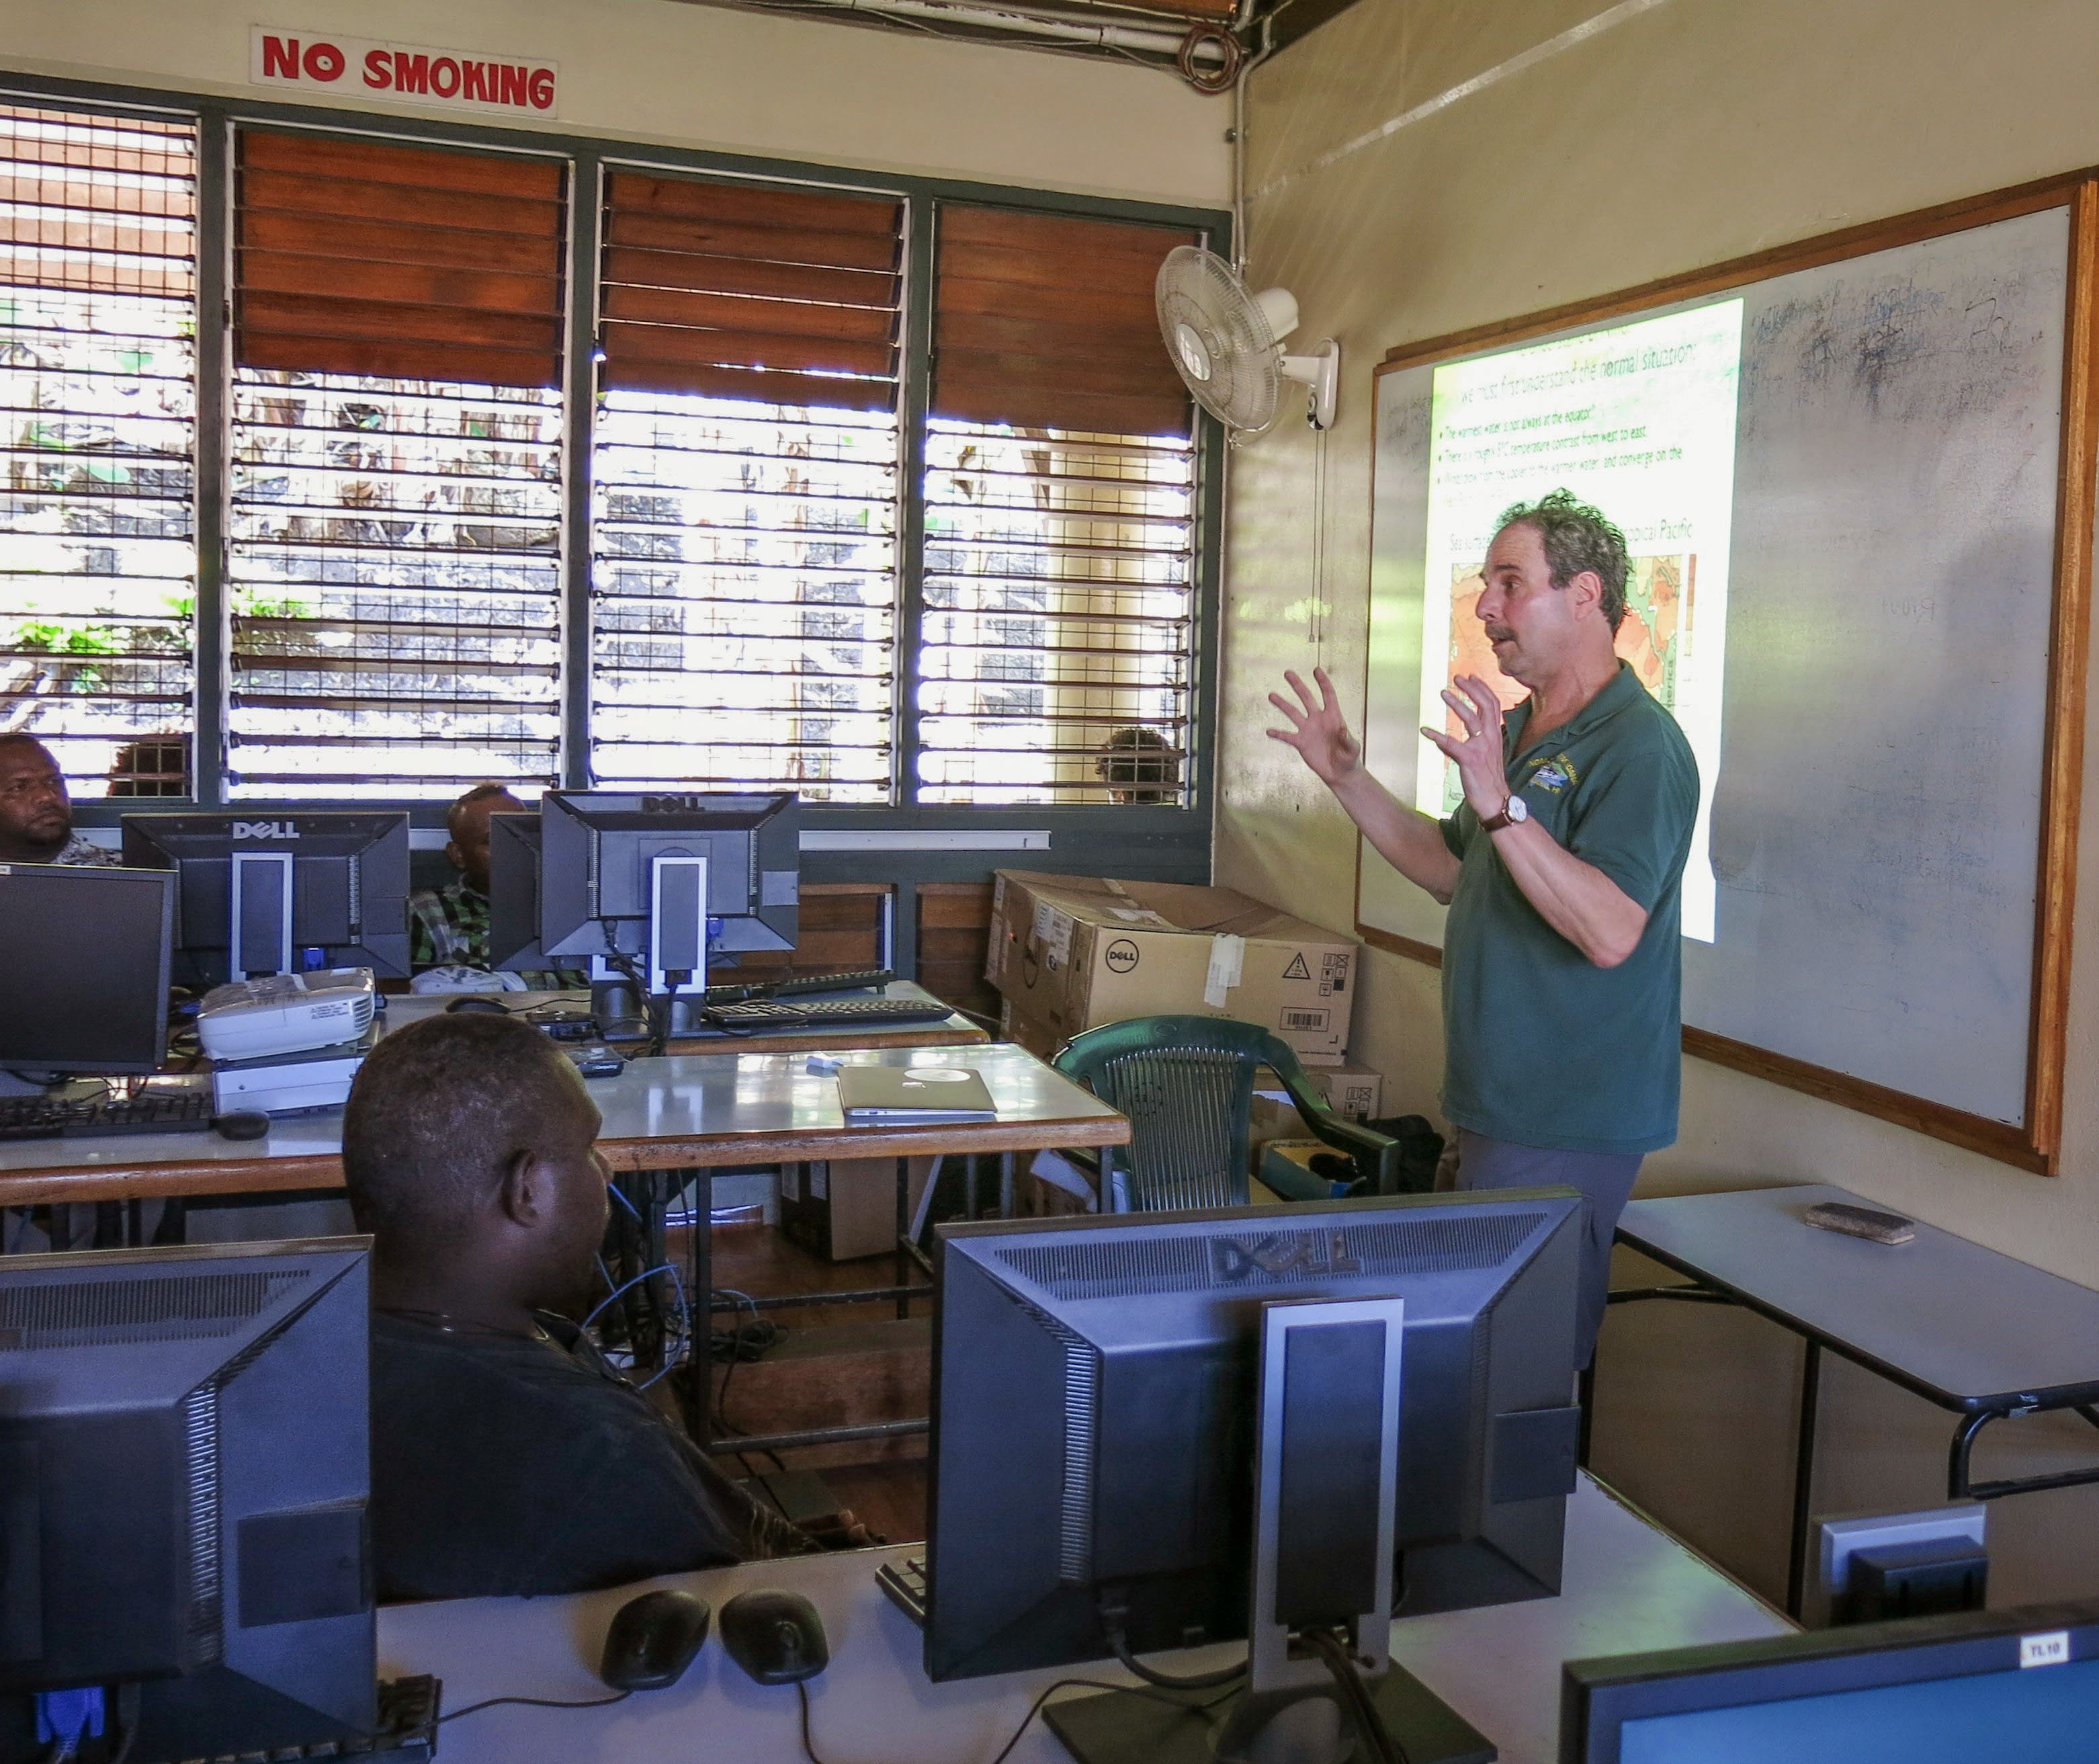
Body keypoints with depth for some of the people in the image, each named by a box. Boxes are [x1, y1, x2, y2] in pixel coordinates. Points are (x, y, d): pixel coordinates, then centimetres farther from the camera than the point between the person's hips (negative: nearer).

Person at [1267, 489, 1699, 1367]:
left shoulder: (1640, 749, -18)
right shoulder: (1520, 727, 13)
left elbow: (1611, 932, -28)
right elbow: (1454, 871, 20)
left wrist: (1501, 806, -34)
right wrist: (1348, 779, 13)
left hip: (1568, 1125, -9)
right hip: (1495, 1101, 9)